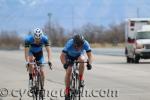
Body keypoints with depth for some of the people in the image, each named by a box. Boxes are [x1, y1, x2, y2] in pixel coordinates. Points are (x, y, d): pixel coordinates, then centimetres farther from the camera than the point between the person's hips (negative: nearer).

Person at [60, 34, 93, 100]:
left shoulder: (85, 44, -33)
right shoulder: (69, 44, -37)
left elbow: (90, 55, -30)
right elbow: (62, 56, -36)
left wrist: (89, 63, -48)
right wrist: (65, 64, -53)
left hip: (80, 55, 1)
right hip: (69, 57, -1)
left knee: (82, 60, -34)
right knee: (68, 72, -17)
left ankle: (81, 79, -18)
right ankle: (67, 91, -2)